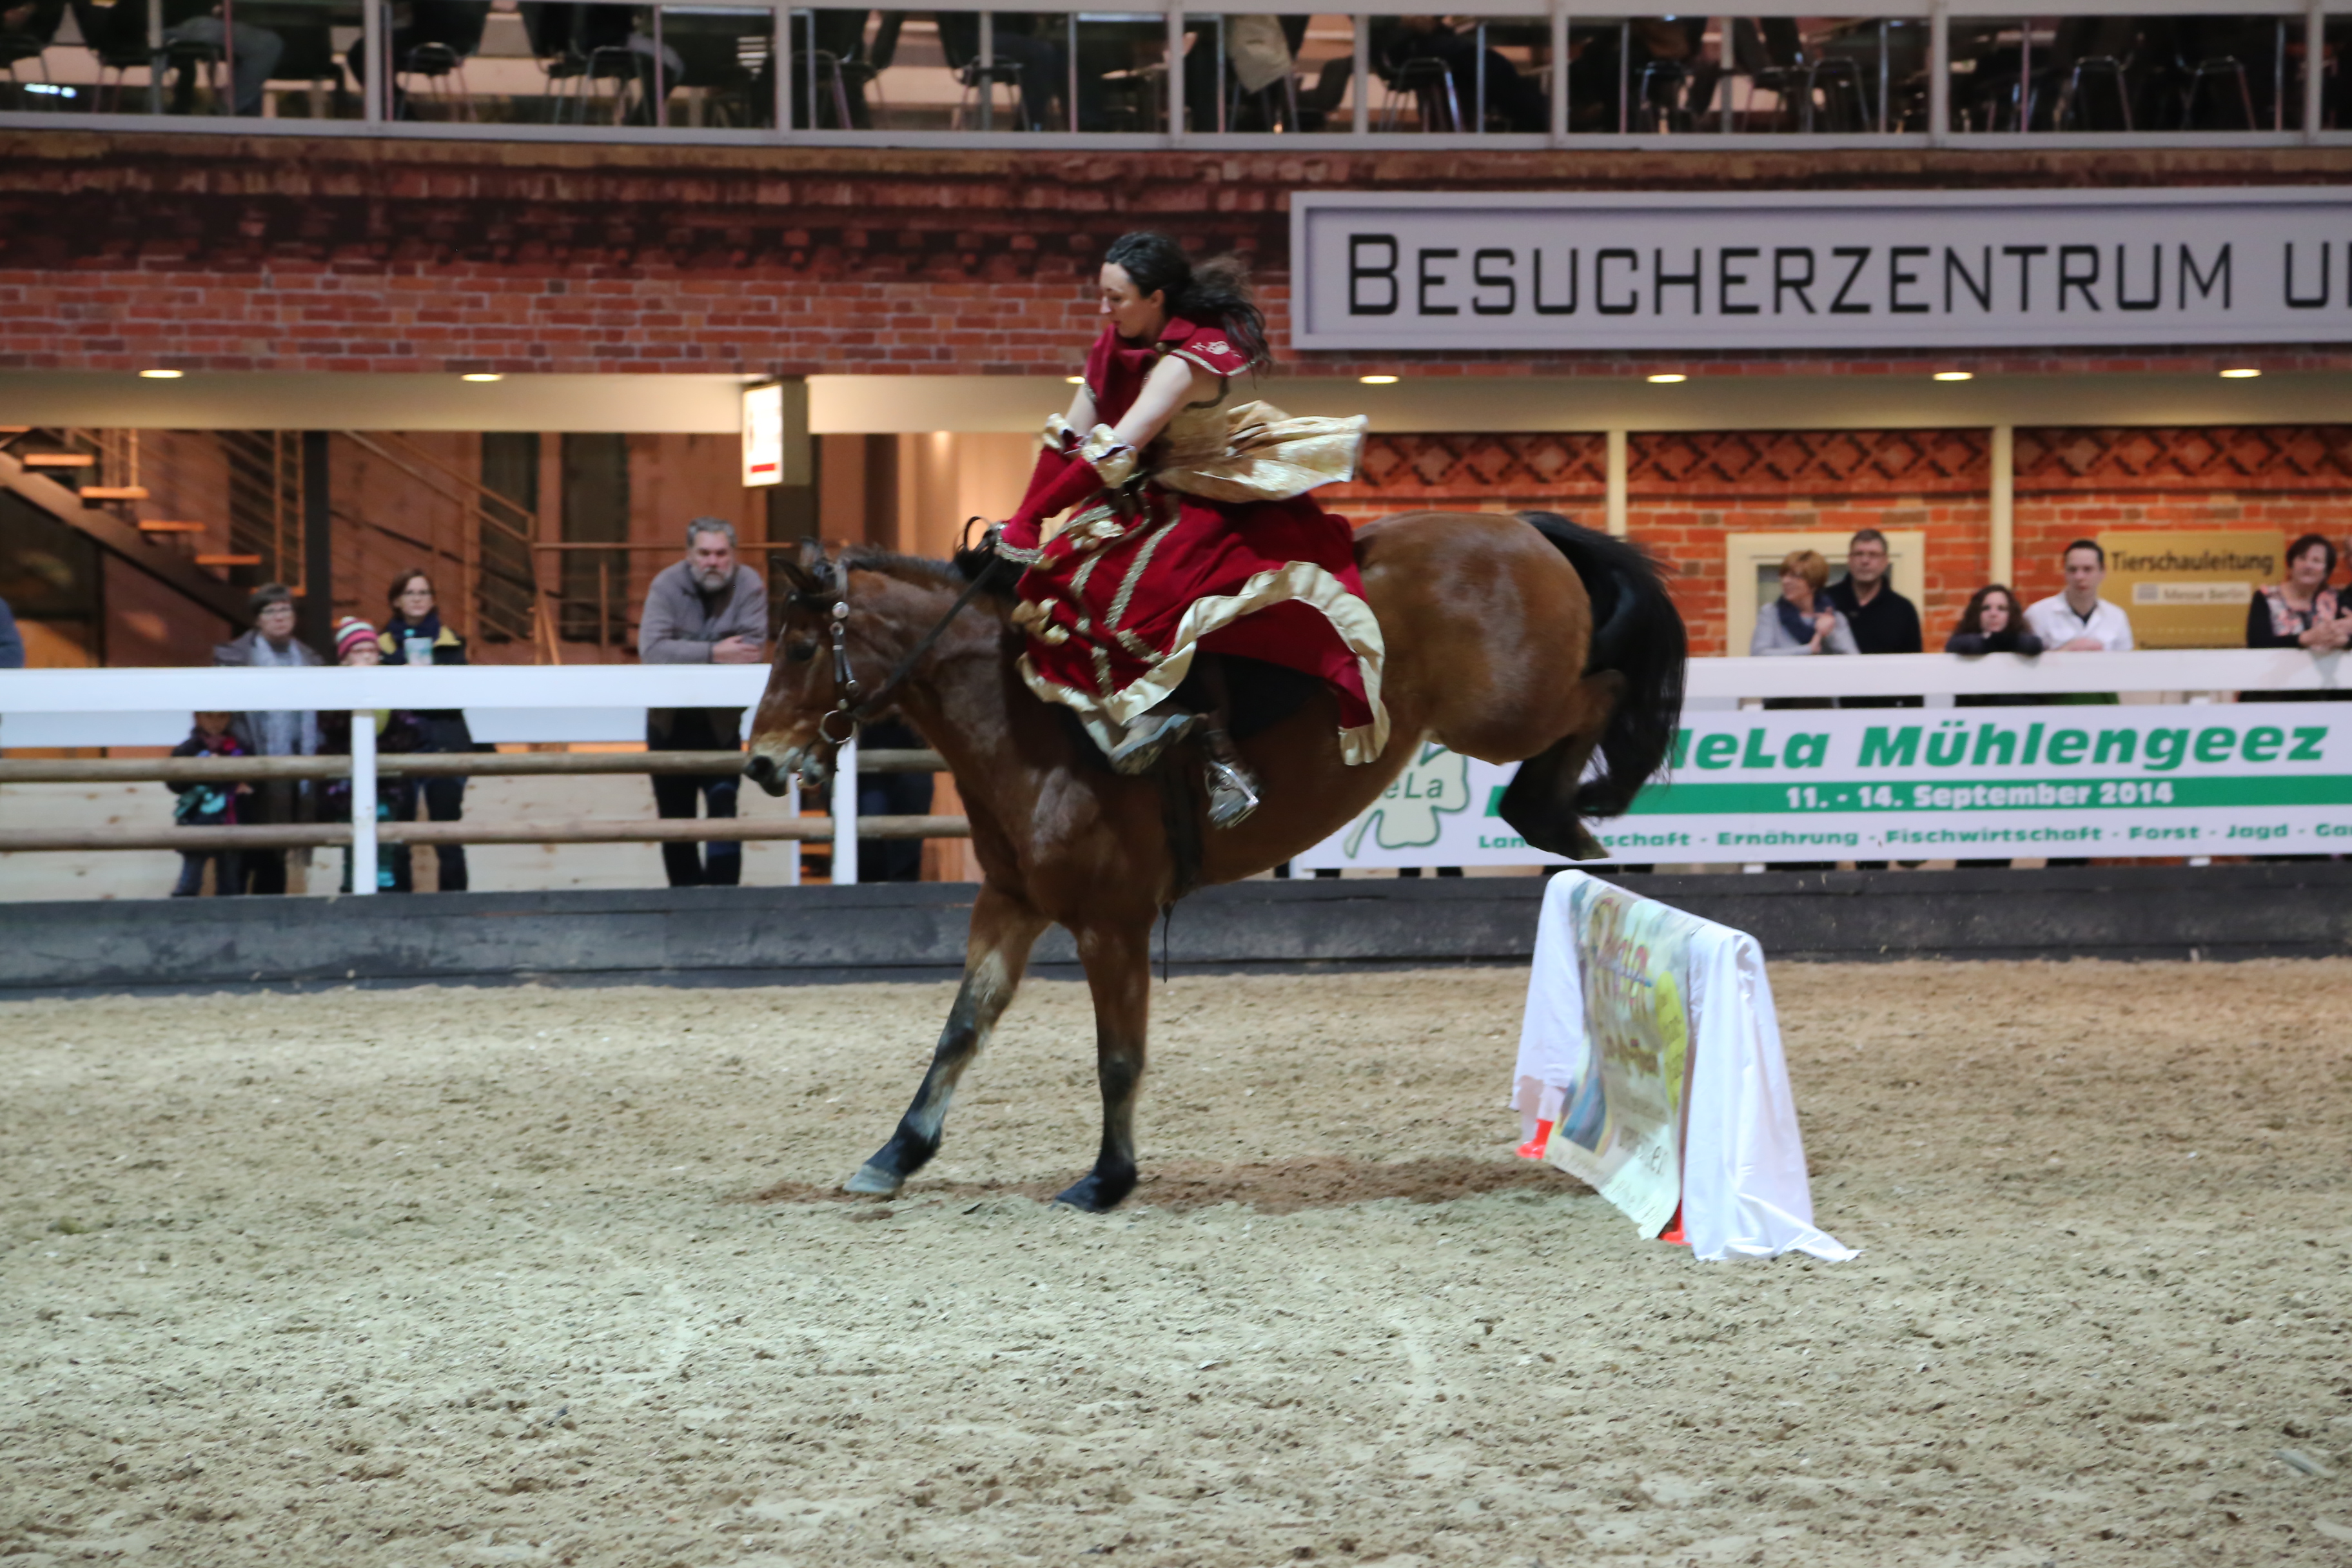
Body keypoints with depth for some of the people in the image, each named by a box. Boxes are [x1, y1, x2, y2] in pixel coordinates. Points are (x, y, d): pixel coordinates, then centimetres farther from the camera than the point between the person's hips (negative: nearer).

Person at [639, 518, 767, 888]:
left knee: (723, 807, -12)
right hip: (670, 718, 1)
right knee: (674, 816, 11)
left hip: (721, 720, -1)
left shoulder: (749, 585, -13)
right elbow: (651, 649, -26)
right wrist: (713, 653, -32)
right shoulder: (667, 585, -14)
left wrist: (685, 656, -27)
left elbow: (753, 651, -24)